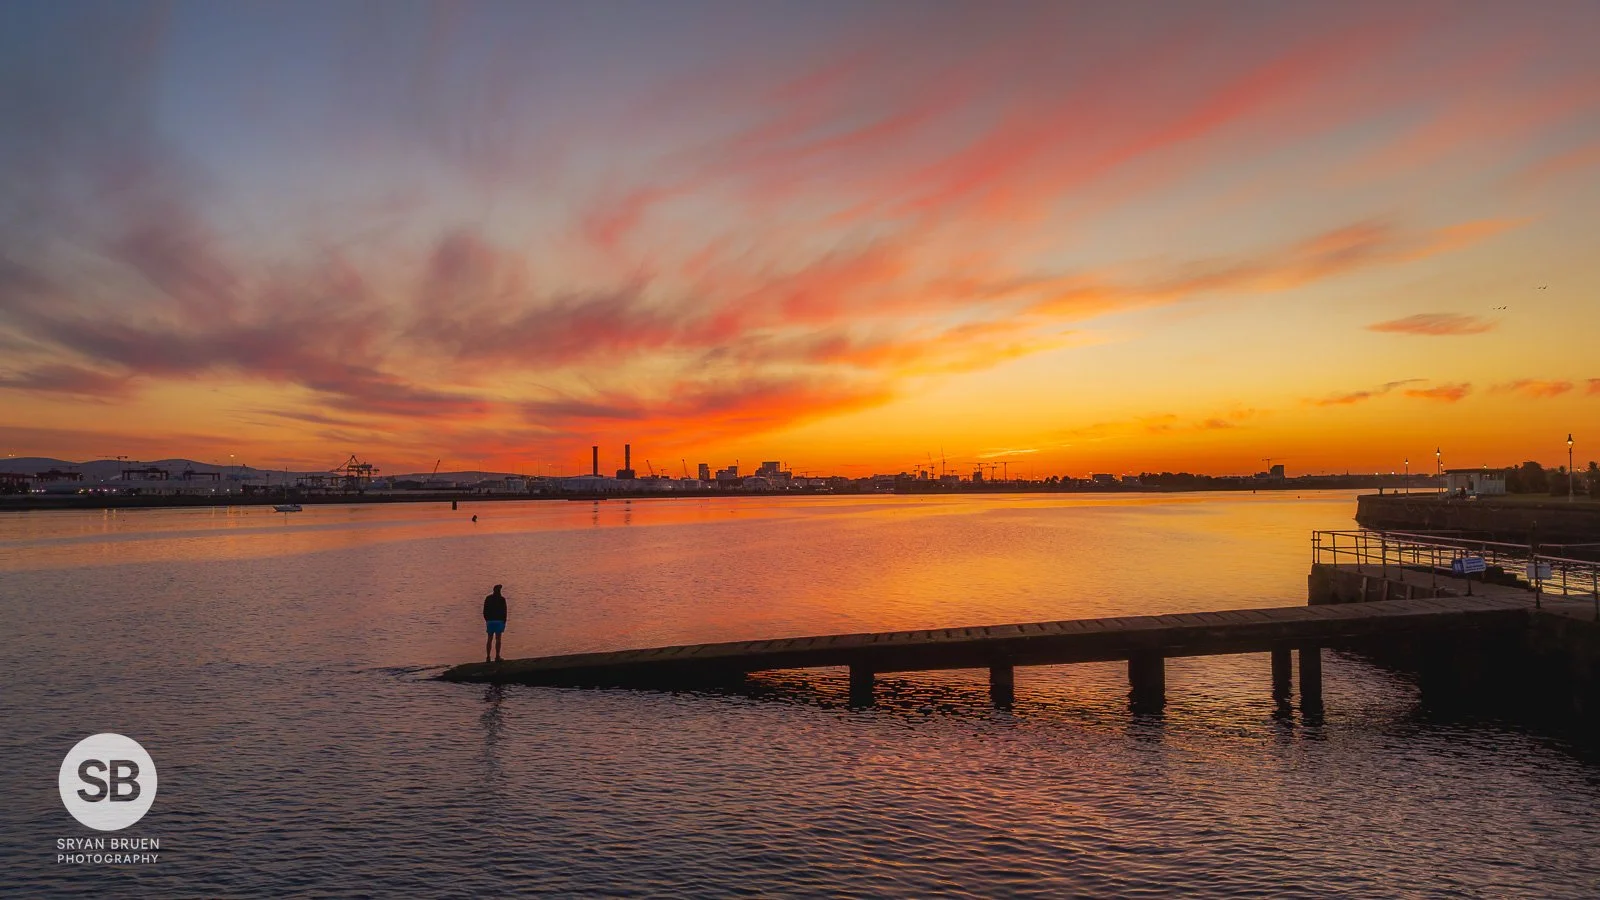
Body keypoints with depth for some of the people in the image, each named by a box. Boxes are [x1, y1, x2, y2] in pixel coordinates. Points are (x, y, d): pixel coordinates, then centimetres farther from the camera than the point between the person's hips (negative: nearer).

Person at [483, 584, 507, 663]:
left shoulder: (488, 598, 5)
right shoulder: (502, 599, -5)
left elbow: (485, 611, 6)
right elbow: (504, 612, -5)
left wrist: (487, 620, 16)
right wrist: (504, 622, 2)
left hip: (490, 621, 3)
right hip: (499, 621, -3)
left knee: (489, 639, 8)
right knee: (498, 639, -1)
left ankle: (488, 657, 7)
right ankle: (497, 657, -4)